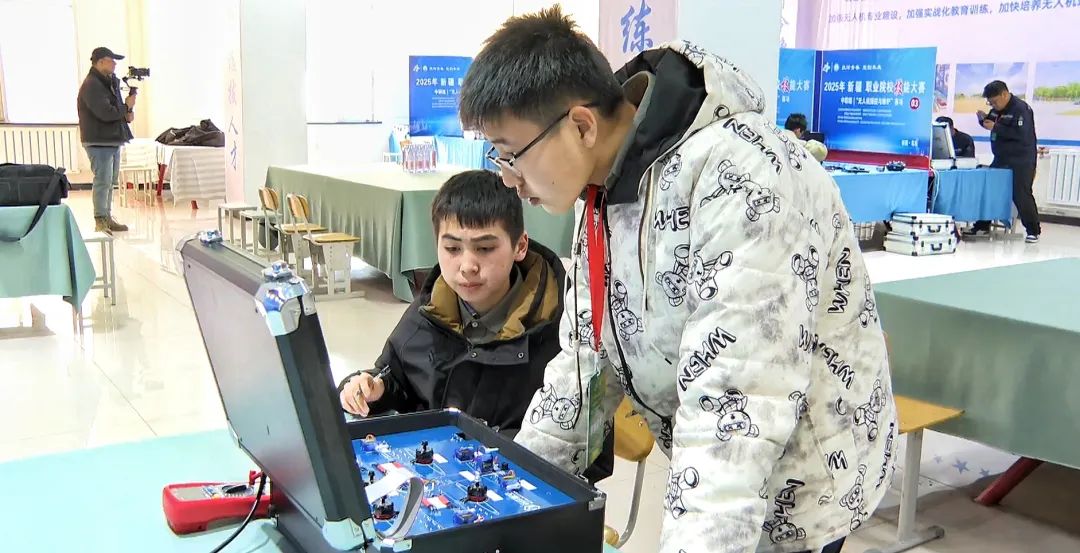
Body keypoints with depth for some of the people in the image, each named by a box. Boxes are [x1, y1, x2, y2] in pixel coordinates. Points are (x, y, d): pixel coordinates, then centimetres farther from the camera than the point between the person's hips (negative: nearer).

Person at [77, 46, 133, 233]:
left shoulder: (110, 82, 15)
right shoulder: (91, 85, -16)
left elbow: (116, 107, 20)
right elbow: (106, 113, -26)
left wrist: (128, 112, -3)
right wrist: (127, 107, -11)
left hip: (113, 139, 10)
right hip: (99, 141, -10)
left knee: (111, 180, 15)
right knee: (103, 181, -9)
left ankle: (107, 217, 24)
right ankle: (100, 222, -5)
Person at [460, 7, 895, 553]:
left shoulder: (736, 179, -29)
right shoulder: (606, 181, -2)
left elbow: (735, 403, -34)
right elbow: (588, 352, 4)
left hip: (795, 483, -8)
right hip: (705, 475, 8)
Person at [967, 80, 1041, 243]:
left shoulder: (1021, 109, -17)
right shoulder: (997, 109, 7)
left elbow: (1021, 135, -27)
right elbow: (991, 123, 22)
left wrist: (995, 127, -25)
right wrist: (984, 119, -2)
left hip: (1021, 162, -8)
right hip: (1001, 159, 8)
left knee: (1021, 195, -8)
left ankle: (1033, 231, 2)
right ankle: (982, 226, 18)